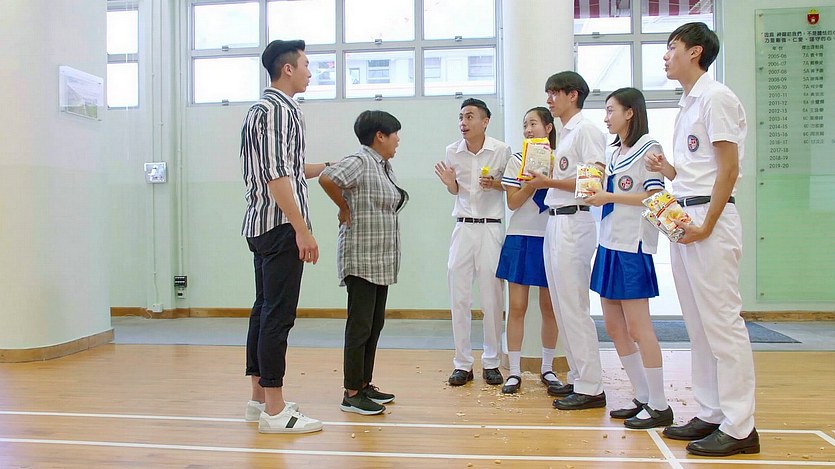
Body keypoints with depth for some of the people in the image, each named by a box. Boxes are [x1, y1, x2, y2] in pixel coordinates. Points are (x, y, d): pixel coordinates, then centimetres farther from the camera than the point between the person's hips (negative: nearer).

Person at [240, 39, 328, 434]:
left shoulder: (261, 108, 20)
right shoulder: (280, 109, -11)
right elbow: (276, 175, -19)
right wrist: (302, 228, -20)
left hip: (262, 225, 11)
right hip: (280, 226, -11)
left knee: (264, 310, 13)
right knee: (278, 315, -7)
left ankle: (259, 398, 21)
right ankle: (274, 410, -2)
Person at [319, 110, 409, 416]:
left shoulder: (384, 166, 16)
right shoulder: (359, 162, -13)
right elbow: (327, 178, -28)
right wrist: (344, 208, -16)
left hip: (381, 262, 10)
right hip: (361, 260, -9)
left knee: (375, 324, 14)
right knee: (360, 326, -5)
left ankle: (364, 385, 25)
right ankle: (351, 394, 4)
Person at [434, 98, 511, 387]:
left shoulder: (502, 151, -5)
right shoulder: (452, 152, 2)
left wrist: (496, 184, -13)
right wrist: (449, 183, -8)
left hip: (491, 228, -2)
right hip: (463, 227, 2)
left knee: (492, 298, 3)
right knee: (459, 297, 3)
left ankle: (491, 362, 17)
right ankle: (462, 363, 14)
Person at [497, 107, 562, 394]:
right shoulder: (517, 161, 5)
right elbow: (513, 202, -3)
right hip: (521, 238, -1)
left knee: (550, 307, 7)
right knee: (517, 307, -1)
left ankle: (547, 368, 21)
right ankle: (514, 371, 8)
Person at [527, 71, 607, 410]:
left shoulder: (586, 129, -7)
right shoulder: (565, 134, 20)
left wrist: (550, 182, -18)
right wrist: (541, 178, 8)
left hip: (574, 223, -10)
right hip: (555, 221, 10)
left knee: (573, 307, -8)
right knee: (562, 306, 11)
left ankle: (590, 388, 0)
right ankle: (577, 378, 21)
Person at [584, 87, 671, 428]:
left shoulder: (647, 147, -6)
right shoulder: (613, 152, 17)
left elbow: (654, 196, -14)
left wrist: (610, 197, -15)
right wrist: (595, 191, 5)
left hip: (633, 246, -9)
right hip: (609, 244, 9)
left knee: (637, 327, -6)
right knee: (614, 326, 9)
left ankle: (659, 406, 5)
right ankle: (642, 398, 19)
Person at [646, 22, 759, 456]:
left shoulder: (716, 98, -6)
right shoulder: (687, 105, 20)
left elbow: (728, 168, -13)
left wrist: (707, 225, -16)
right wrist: (665, 169, 2)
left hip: (709, 216, -9)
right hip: (683, 218, 9)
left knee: (722, 322, -6)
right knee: (698, 324, 11)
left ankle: (739, 427, 1)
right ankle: (710, 415, 19)